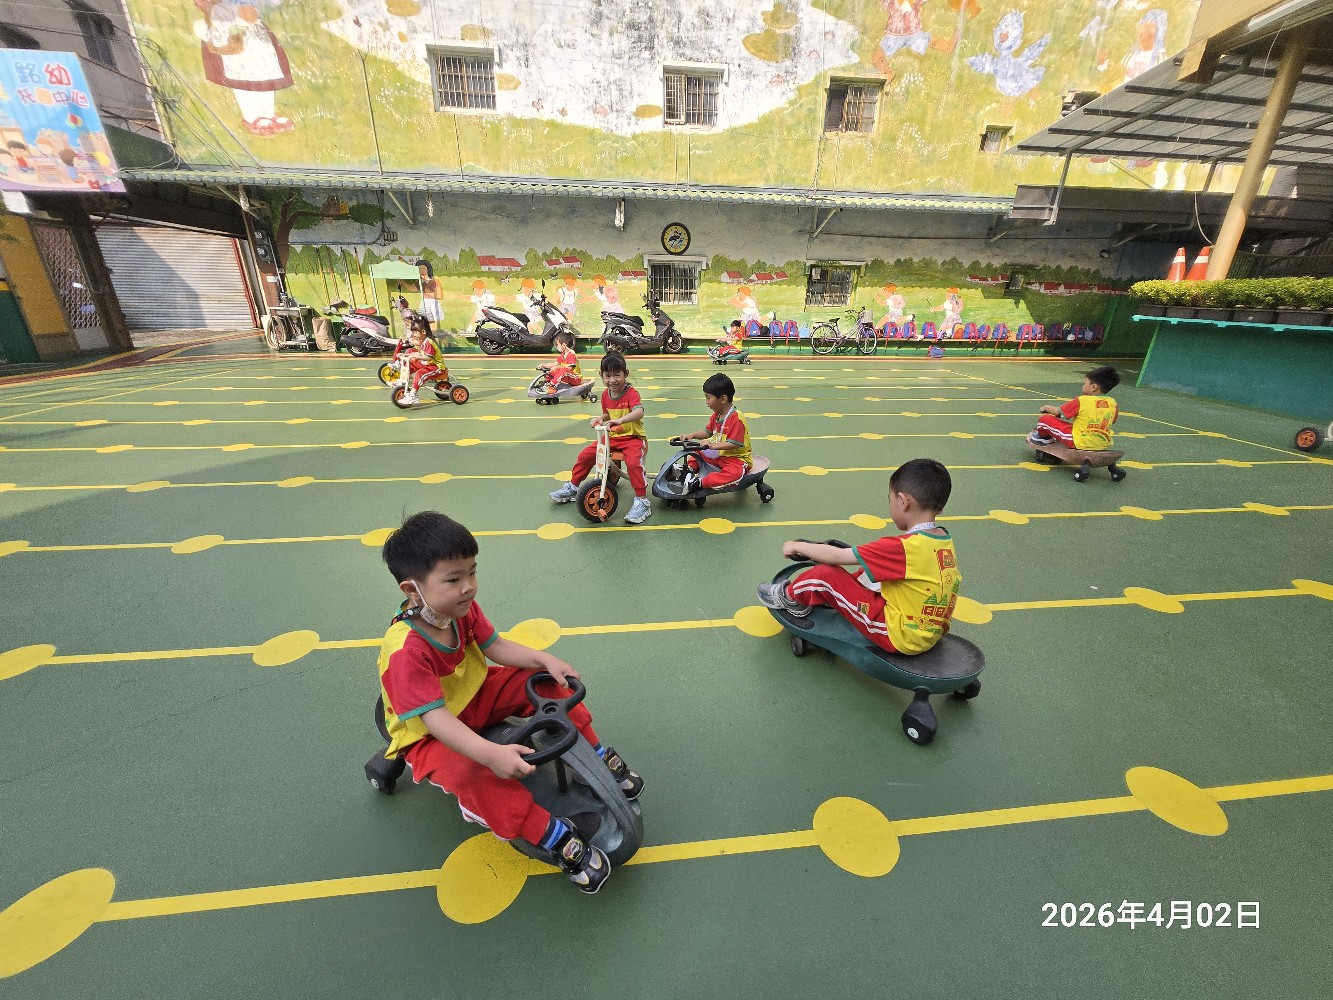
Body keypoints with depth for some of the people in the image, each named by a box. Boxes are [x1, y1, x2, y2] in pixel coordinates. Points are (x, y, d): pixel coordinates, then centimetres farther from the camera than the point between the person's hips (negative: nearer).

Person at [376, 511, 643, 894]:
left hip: (474, 696, 7)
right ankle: (558, 837, -23)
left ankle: (600, 757, 5)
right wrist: (492, 753, -49)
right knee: (473, 774, -36)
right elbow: (436, 718, -38)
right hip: (427, 735, -6)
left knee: (547, 682, -8)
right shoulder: (406, 651, -34)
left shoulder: (461, 609, -12)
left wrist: (545, 659, -20)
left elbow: (495, 646, -6)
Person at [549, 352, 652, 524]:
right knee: (585, 455, 1)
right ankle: (572, 488, 22)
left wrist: (620, 420, -51)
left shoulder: (631, 393, -17)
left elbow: (639, 412, -36)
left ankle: (642, 502, -21)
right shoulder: (606, 395, 4)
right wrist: (600, 418, -2)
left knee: (634, 462, -34)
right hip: (612, 437, 7)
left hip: (633, 437, -6)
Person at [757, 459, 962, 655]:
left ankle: (788, 597, 18)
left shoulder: (903, 547, -25)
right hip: (931, 634, 9)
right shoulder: (946, 541, -2)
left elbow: (836, 556, -19)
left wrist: (797, 546, -3)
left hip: (897, 636, -9)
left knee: (824, 574, -9)